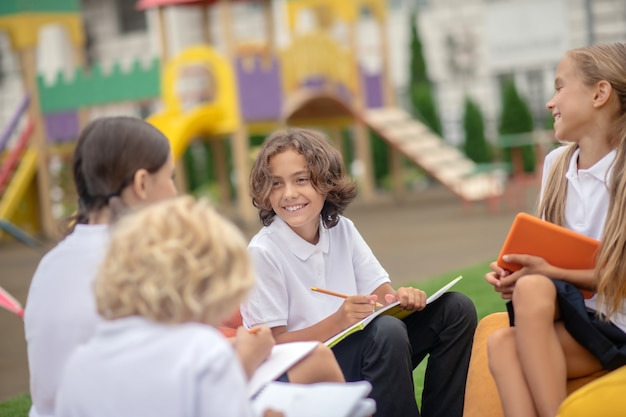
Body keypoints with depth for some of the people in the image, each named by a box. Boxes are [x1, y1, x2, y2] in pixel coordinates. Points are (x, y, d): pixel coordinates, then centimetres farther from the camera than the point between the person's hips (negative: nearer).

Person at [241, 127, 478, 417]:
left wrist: (400, 298, -18)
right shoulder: (262, 253, -15)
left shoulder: (342, 230, 3)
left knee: (455, 309, -2)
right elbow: (270, 345, -16)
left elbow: (380, 293, 6)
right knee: (387, 330, -33)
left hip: (359, 355, 7)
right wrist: (337, 322, -28)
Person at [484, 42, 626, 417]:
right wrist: (514, 270, -7)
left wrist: (553, 272, -20)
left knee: (533, 290, -32)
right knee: (502, 342, -27)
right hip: (569, 315, 5)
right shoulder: (557, 164, 8)